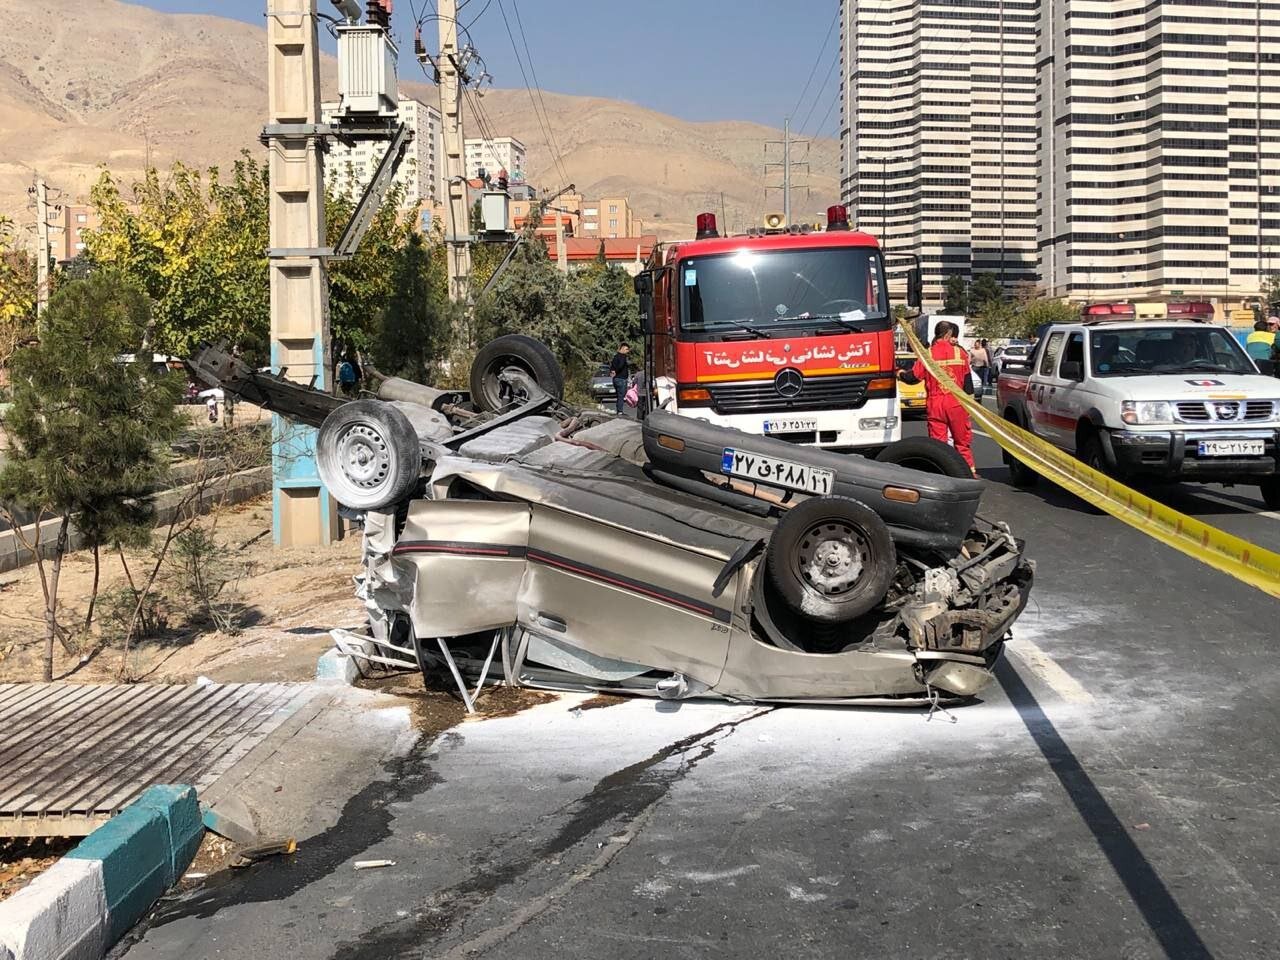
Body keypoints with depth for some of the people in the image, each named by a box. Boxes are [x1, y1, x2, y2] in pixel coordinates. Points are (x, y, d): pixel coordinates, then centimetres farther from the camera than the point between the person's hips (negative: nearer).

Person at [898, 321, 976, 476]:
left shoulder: (928, 354, -5)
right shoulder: (960, 352, -2)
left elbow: (914, 377, -2)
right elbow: (967, 379, 3)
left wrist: (901, 374, 18)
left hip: (935, 405, 0)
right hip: (957, 404, 0)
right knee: (962, 441, 12)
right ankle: (970, 471, 15)